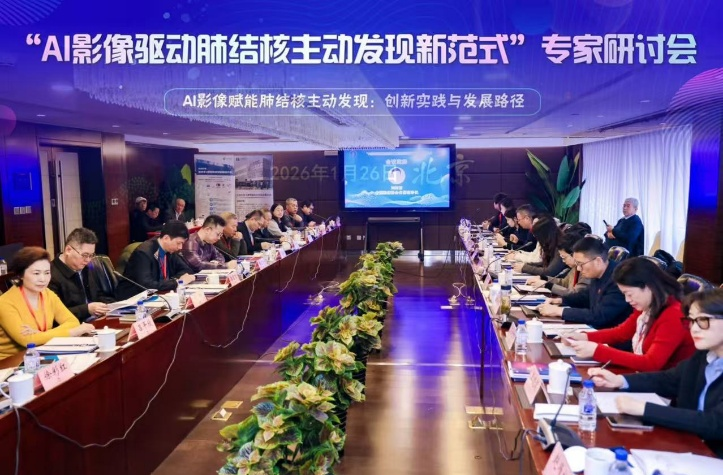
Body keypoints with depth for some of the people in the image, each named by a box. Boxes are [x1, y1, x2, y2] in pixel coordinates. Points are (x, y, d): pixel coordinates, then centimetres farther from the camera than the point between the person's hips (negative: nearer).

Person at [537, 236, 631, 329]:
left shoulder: (617, 281, -26)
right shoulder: (597, 274, 1)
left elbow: (598, 316, -28)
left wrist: (559, 311, -23)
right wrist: (560, 300, 7)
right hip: (595, 328, 8)